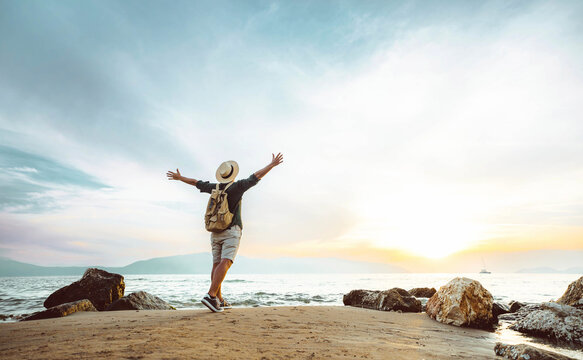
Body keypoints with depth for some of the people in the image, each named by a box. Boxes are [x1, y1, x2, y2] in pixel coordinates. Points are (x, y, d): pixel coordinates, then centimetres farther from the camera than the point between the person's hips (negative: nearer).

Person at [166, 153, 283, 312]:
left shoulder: (214, 187, 8)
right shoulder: (237, 187, -5)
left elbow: (196, 183, 21)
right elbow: (255, 177, -4)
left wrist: (179, 177, 36)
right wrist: (272, 164, 1)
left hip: (215, 232, 6)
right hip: (231, 231, -6)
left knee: (217, 265, 6)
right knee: (225, 263, -14)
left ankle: (219, 300, 10)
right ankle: (211, 295, -27)